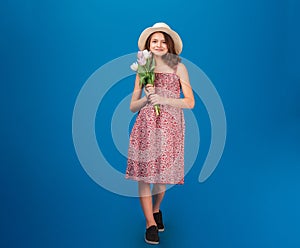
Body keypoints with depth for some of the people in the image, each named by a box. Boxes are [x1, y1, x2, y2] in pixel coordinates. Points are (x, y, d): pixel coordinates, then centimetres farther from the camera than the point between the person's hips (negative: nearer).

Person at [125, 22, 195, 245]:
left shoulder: (178, 68, 5)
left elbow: (190, 102, -3)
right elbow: (133, 106, 10)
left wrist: (163, 99, -14)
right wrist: (147, 97, -9)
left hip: (169, 126, -1)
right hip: (145, 125, 1)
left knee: (163, 172, 7)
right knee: (144, 172, -5)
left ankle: (156, 210, 35)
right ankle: (150, 224, 7)